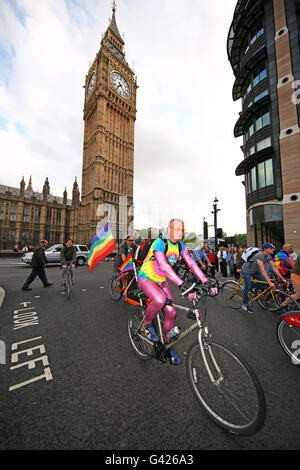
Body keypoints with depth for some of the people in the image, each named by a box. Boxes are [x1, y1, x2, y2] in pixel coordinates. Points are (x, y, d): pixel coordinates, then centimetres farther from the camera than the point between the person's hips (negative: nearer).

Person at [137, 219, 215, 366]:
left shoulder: (180, 245, -4)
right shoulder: (159, 243, -26)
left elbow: (191, 263, -9)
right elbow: (163, 265, -39)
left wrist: (205, 281, -20)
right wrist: (181, 284, -48)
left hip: (161, 281, 6)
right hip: (146, 278, -6)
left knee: (171, 312, -1)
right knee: (160, 300, -33)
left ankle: (167, 344, 24)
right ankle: (147, 323, 0)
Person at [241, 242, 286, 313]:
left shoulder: (268, 256, -7)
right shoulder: (259, 255, -33)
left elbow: (274, 267, -4)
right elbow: (262, 270, -38)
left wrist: (282, 278, -10)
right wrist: (270, 282, -40)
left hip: (255, 271, 8)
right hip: (246, 271, -8)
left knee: (265, 282, -8)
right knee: (248, 287, -5)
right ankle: (245, 305, 11)